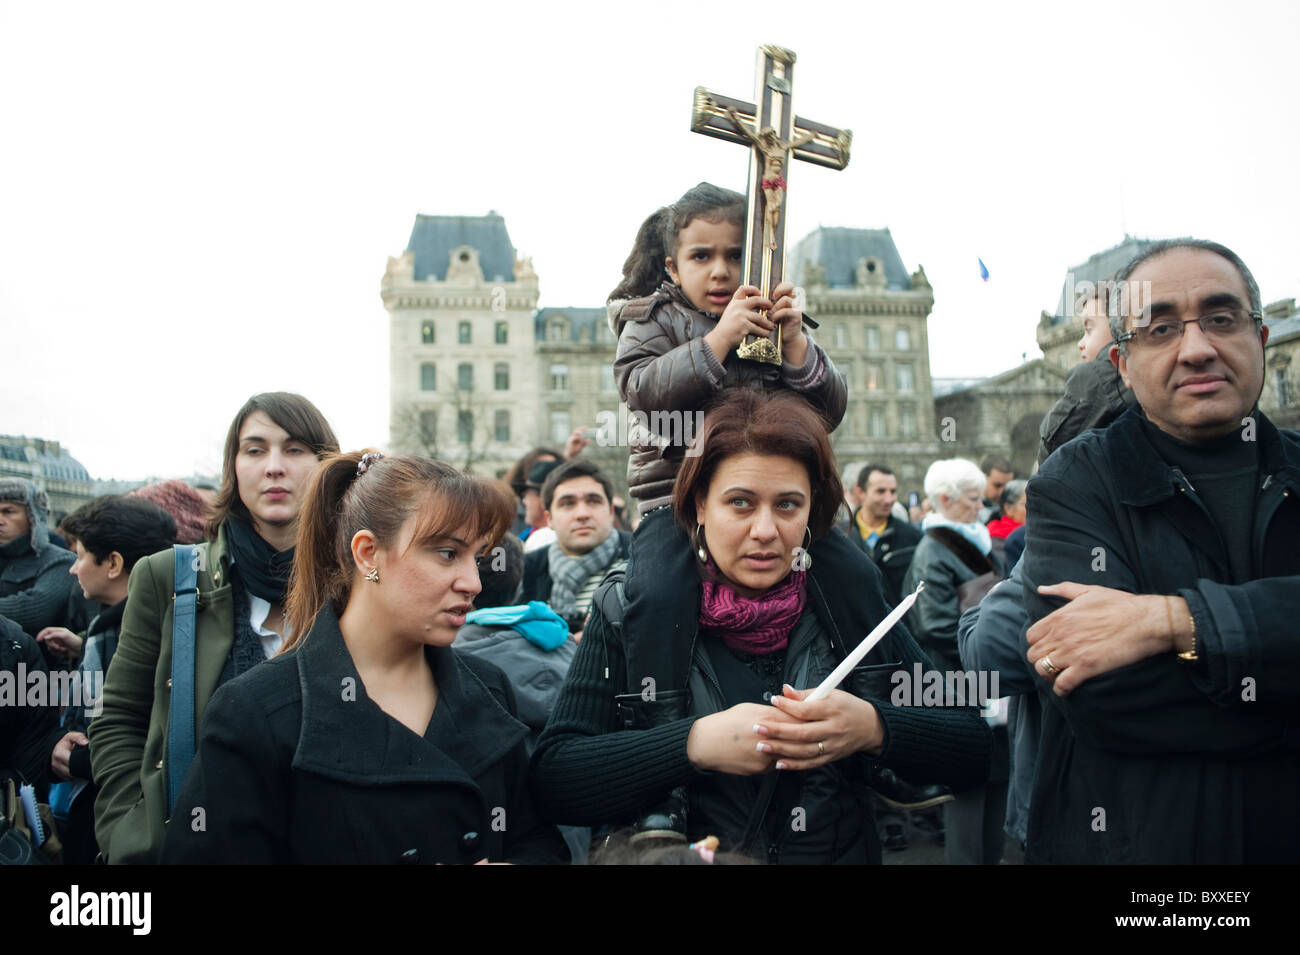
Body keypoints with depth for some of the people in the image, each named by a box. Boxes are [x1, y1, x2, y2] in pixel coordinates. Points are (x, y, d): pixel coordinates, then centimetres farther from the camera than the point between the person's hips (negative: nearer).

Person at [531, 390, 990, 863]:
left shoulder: (852, 598, 1)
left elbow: (975, 748, 2)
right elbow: (551, 779, -10)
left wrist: (873, 728, -15)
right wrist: (696, 743, -19)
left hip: (844, 851, 1)